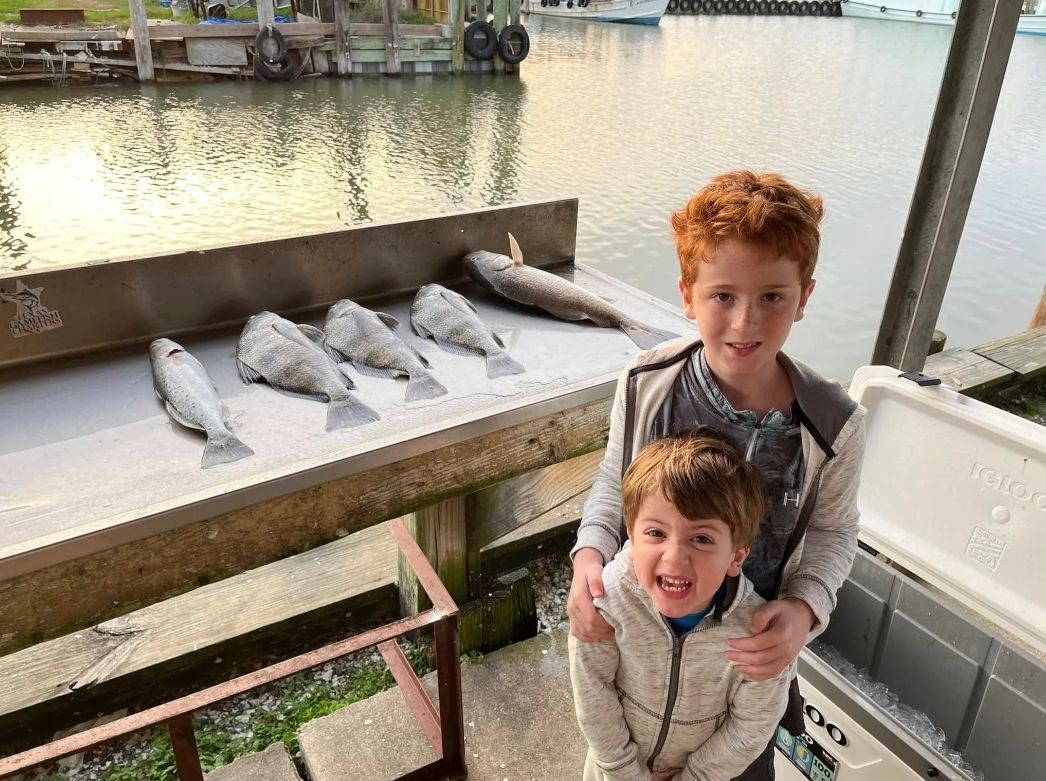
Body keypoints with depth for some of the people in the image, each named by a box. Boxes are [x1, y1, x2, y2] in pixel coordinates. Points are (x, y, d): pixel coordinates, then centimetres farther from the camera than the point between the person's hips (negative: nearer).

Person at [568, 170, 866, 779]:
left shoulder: (834, 426, -24)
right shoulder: (646, 385, -21)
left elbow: (833, 531, -6)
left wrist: (804, 609, -23)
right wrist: (590, 555, -20)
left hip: (749, 652, -1)